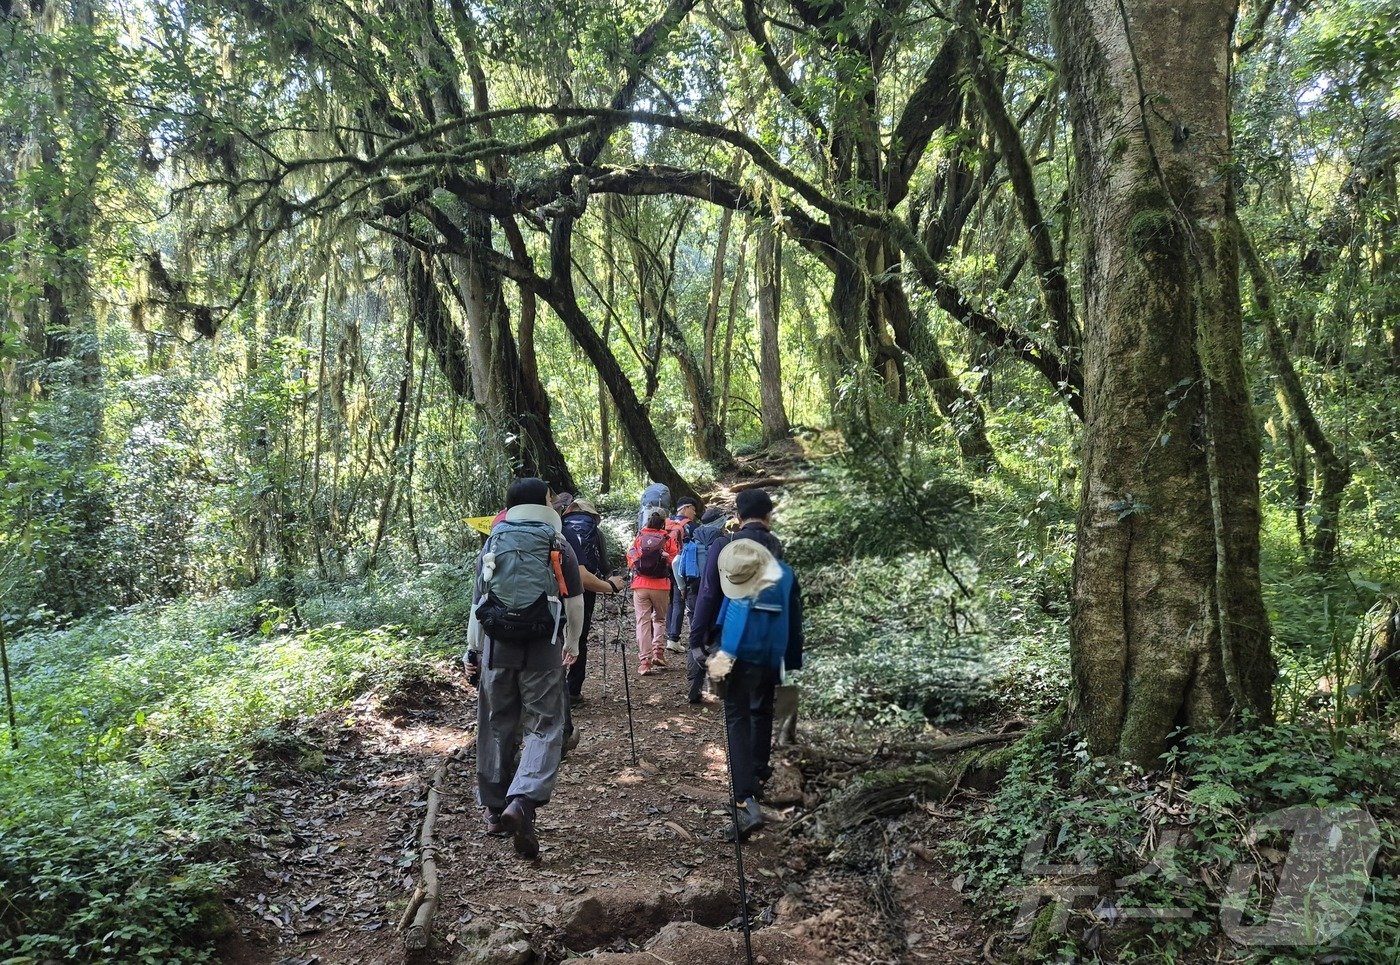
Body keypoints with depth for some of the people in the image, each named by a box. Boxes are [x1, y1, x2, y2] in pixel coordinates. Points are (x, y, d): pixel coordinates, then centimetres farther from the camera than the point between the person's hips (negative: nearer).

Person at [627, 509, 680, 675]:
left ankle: (645, 661, -3)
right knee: (659, 619, 19)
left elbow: (630, 560, 9)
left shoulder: (639, 538, 5)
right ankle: (658, 652, 6)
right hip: (661, 586, -1)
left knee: (643, 622, 2)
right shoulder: (668, 539, -1)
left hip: (640, 585, 1)